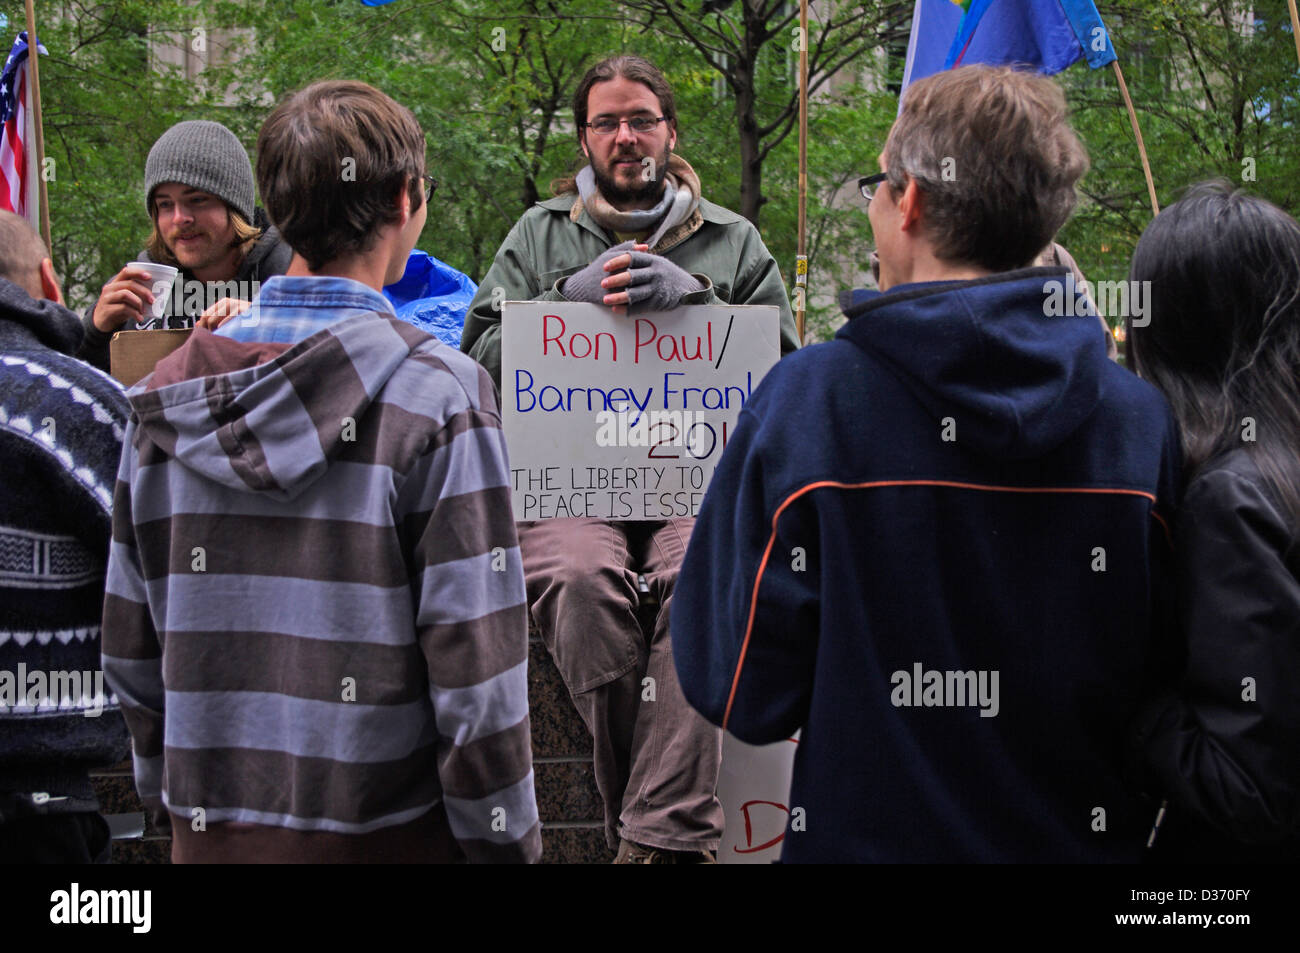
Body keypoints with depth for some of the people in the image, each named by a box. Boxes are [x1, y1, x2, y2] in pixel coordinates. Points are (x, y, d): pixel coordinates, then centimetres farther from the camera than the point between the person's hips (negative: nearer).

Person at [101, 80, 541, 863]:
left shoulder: (166, 395, 2)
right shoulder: (437, 395, -13)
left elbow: (131, 646, 7)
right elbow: (473, 658, -15)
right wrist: (505, 841, -6)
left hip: (210, 827, 4)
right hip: (379, 830, -4)